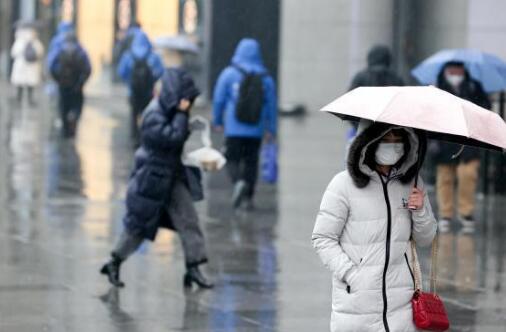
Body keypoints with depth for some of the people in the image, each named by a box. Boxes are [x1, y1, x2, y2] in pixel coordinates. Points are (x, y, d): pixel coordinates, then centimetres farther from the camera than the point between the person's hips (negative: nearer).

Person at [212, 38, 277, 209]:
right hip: (256, 131, 2)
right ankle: (249, 197, 8)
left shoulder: (229, 74, -3)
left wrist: (217, 121, 14)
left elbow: (218, 99, 1)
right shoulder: (266, 78, 3)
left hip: (234, 129, -2)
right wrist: (271, 129, 13)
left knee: (232, 159, 4)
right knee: (251, 161, 10)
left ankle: (238, 181, -24)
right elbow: (272, 105, 6)